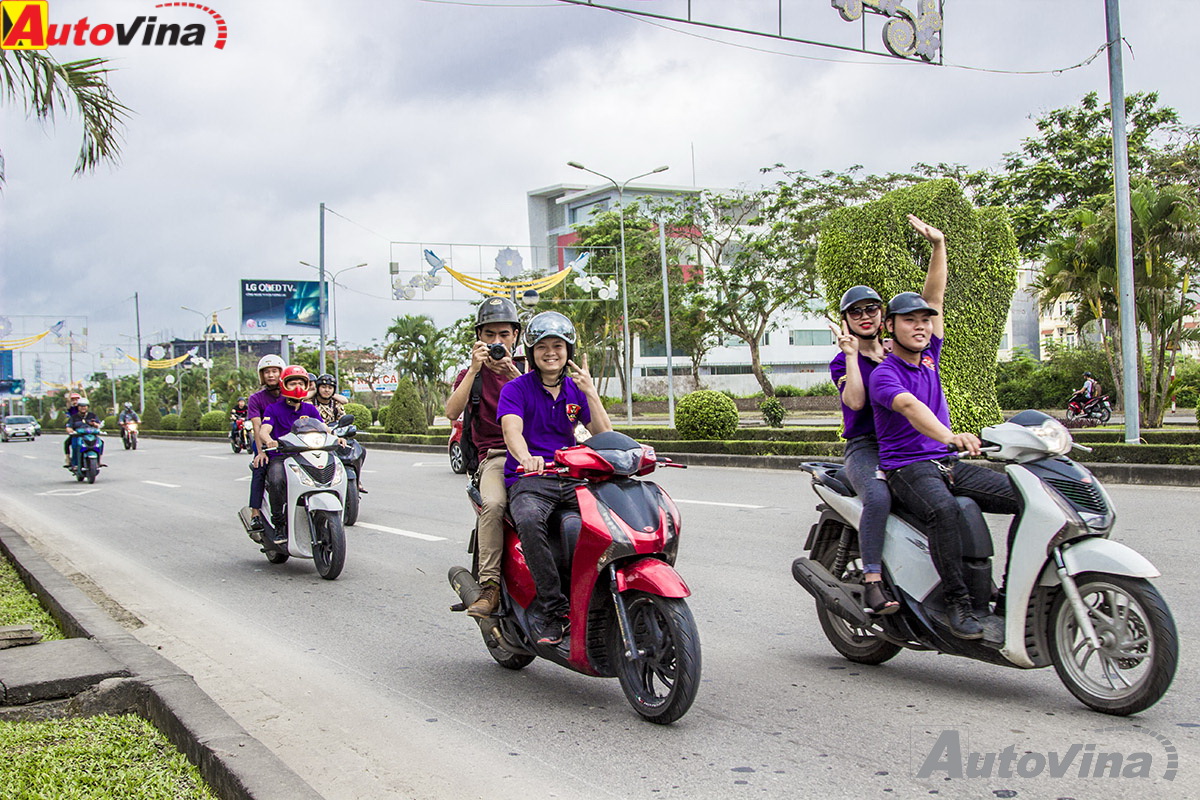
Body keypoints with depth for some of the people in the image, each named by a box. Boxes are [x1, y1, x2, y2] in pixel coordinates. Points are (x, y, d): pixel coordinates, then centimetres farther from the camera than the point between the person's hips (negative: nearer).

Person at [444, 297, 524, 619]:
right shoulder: (471, 374, 18)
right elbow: (452, 411, -1)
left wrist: (514, 374, -15)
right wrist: (475, 369, -8)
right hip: (494, 456, 0)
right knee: (493, 503, -34)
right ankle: (490, 587, -32)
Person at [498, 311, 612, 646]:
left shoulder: (576, 389, 16)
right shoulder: (516, 389, 2)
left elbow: (604, 435, 6)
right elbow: (512, 430, -18)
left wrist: (590, 392, -6)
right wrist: (526, 458, -41)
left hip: (572, 477, 4)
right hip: (529, 480, -4)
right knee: (529, 521, -39)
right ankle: (555, 612, -33)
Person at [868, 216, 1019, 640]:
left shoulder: (928, 355, 12)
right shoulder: (883, 373, -10)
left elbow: (934, 294, 9)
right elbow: (910, 407, -31)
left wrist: (939, 245, -1)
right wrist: (951, 436, -48)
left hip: (947, 463, 7)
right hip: (906, 466, -7)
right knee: (943, 509, -40)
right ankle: (957, 603, -31)